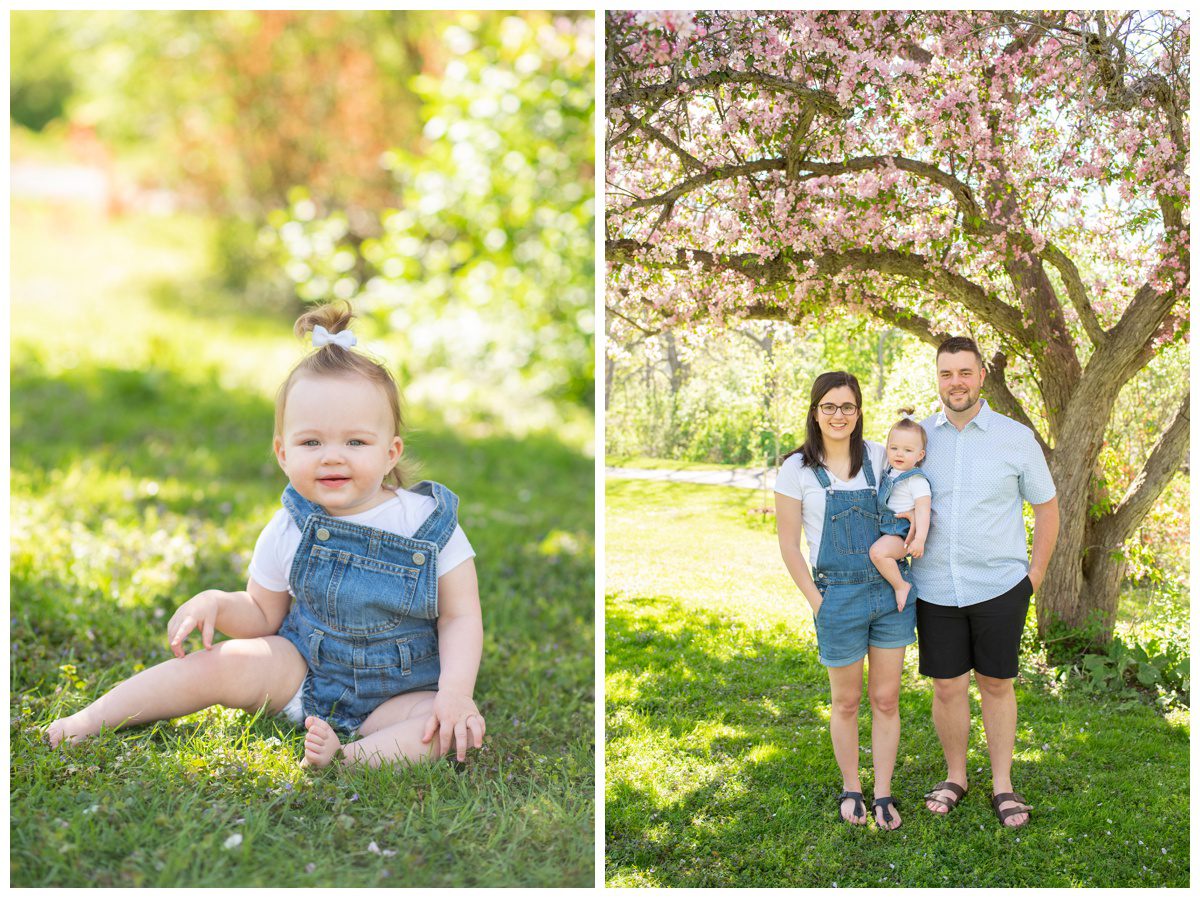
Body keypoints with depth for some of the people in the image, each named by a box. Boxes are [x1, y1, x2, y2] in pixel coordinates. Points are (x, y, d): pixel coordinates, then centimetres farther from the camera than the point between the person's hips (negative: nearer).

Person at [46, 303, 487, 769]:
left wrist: (455, 692, -24)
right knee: (220, 663, -17)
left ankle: (352, 757, -43)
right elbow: (263, 615, 7)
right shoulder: (288, 531, -5)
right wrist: (215, 604, -14)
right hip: (303, 673, 2)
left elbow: (460, 617, -10)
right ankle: (88, 721, -6)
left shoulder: (430, 524, -13)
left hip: (398, 691, -2)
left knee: (463, 729, -29)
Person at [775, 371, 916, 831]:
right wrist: (817, 603, -6)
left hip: (891, 590, 3)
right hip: (839, 595, -2)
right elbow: (789, 546, -2)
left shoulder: (878, 456, 3)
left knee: (886, 699, 8)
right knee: (846, 702, 11)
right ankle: (850, 788, 30)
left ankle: (883, 793, 22)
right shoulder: (796, 470, -5)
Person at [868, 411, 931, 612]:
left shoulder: (917, 481, -15)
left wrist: (920, 539, -35)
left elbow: (923, 510, -25)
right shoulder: (889, 472, 9)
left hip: (903, 534, -9)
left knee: (878, 552, -31)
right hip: (884, 528, 9)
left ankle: (901, 586, -15)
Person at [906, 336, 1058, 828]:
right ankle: (955, 776, 26)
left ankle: (1003, 785, 22)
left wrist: (1035, 574, 1)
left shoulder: (1016, 438, -3)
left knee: (997, 684, 9)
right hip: (935, 589, 2)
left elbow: (1046, 506, 6)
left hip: (999, 586, -1)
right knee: (947, 687, 8)